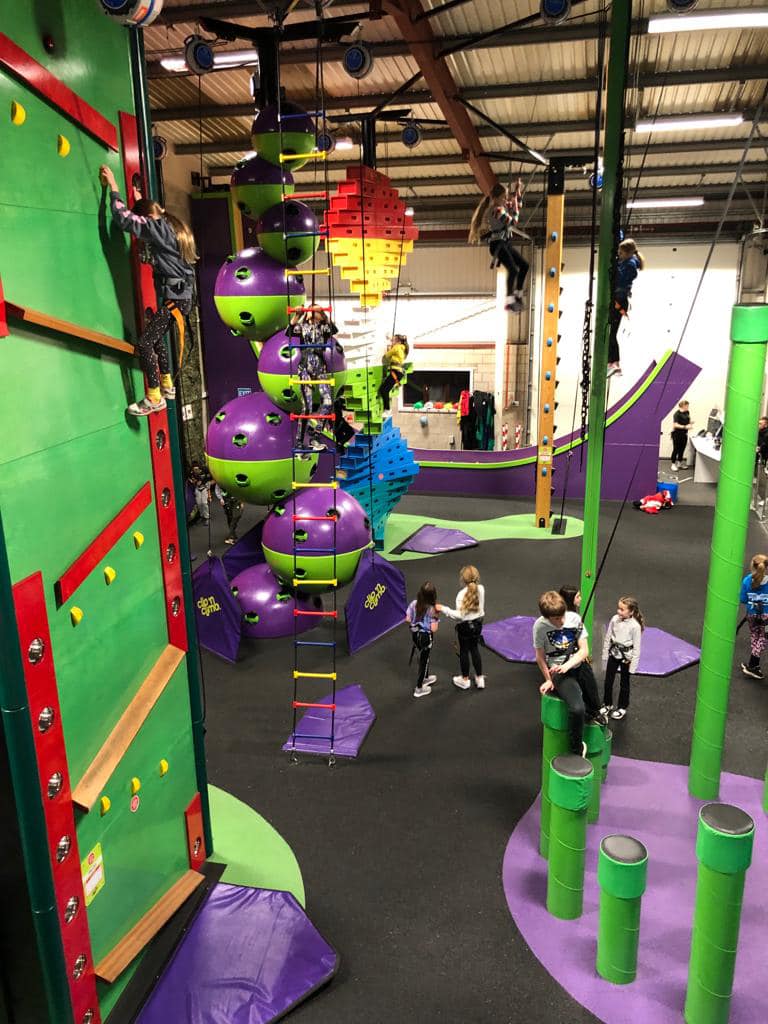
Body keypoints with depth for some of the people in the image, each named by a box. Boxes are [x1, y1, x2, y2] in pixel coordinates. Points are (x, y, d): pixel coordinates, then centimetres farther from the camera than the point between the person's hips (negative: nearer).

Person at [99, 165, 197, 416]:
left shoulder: (157, 227, -11)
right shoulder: (171, 226, 16)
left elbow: (125, 219, -18)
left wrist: (113, 185, -8)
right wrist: (141, 201, 42)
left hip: (174, 297, -10)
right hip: (182, 295, 10)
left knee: (144, 343, -11)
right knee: (157, 337, 25)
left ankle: (155, 398, -8)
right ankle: (167, 385, 35)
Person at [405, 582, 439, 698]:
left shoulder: (414, 604, -12)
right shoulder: (432, 609, -24)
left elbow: (408, 619, -4)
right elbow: (433, 629, -23)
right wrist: (435, 617, -11)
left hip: (415, 634, 5)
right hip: (426, 637, -5)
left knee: (423, 657, 27)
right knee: (424, 660, 11)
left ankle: (425, 678, 48)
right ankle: (419, 688, 21)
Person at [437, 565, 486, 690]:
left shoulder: (462, 594, -26)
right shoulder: (481, 589, -10)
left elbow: (460, 615, -25)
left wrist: (444, 609, -21)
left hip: (465, 626, -5)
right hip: (477, 624, 5)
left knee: (464, 651, 12)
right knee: (474, 649, 20)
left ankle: (465, 680, 27)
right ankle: (480, 679, 28)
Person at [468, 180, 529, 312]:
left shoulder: (503, 206, 11)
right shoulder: (497, 210, -17)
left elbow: (519, 205, 25)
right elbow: (513, 221, -22)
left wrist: (518, 191, 12)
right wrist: (514, 204, -12)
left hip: (505, 244, 10)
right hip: (498, 244, -10)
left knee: (524, 265, 14)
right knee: (513, 270, -27)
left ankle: (517, 296, 17)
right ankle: (509, 302, -29)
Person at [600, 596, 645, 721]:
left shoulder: (635, 626, -21)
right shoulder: (614, 619, -10)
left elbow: (636, 646, -14)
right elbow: (607, 638, 1)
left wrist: (633, 663, -11)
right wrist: (605, 654, 6)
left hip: (626, 656, -3)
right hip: (613, 654, 4)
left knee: (624, 683, 14)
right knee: (608, 681, 12)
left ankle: (622, 707, 33)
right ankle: (607, 704, 33)